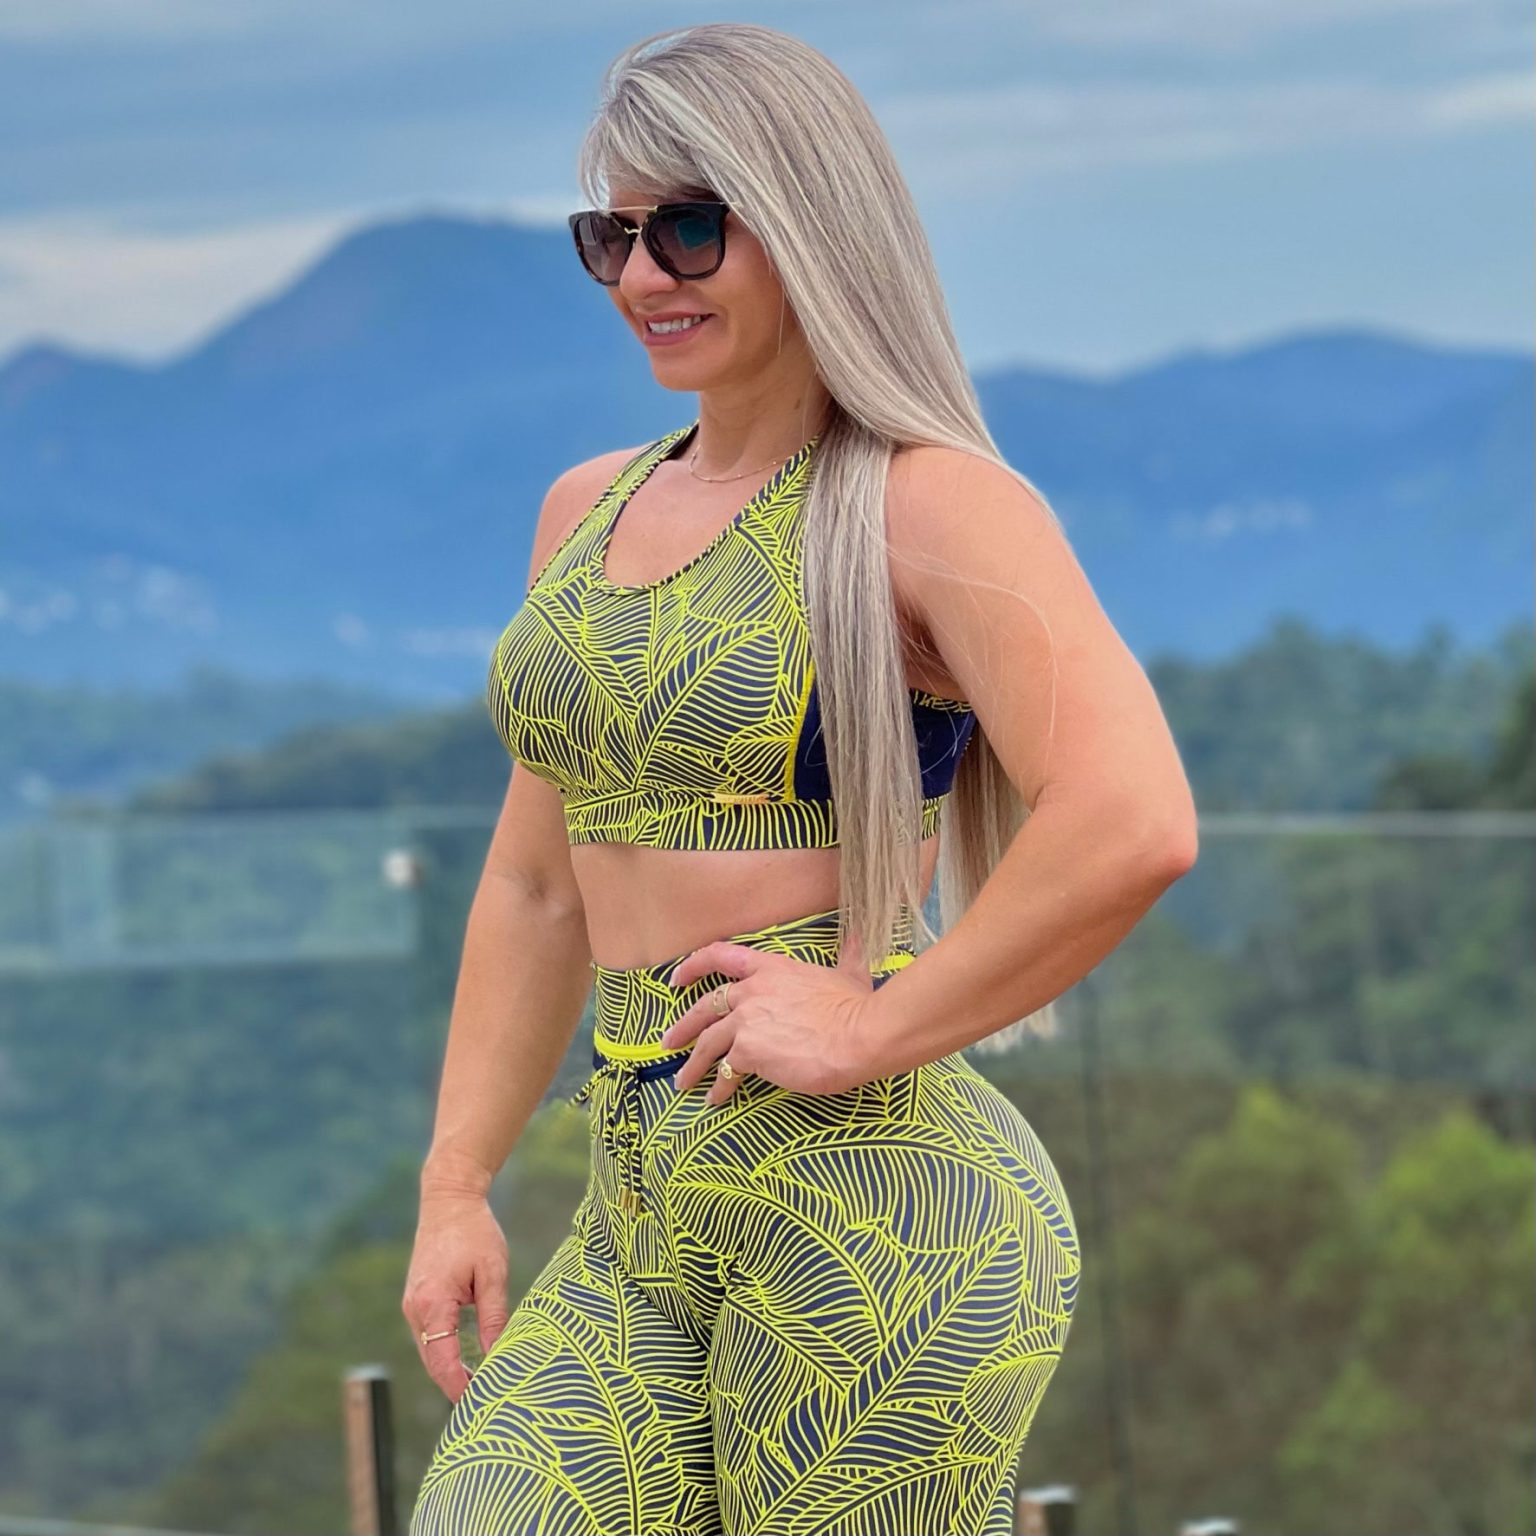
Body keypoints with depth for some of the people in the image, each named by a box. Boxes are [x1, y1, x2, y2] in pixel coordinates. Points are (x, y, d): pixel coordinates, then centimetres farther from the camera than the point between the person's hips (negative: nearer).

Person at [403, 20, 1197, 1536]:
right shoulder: (586, 513, 16)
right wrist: (455, 1184, 15)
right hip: (643, 1211, 7)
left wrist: (874, 1026, -16)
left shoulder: (933, 503, -8)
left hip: (876, 1200, -7)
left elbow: (1135, 827, -22)